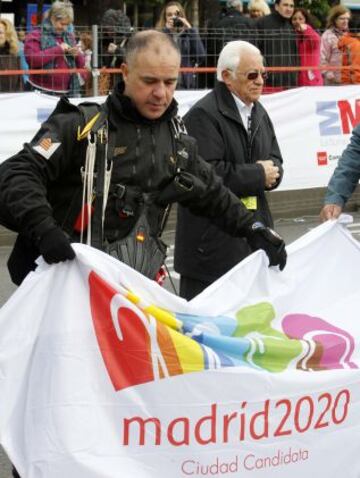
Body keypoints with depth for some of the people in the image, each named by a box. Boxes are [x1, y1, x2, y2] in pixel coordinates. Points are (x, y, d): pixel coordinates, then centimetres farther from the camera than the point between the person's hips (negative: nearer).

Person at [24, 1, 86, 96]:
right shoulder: (35, 36, -1)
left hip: (68, 92, 5)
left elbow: (81, 64, 20)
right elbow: (32, 59, -17)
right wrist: (58, 49, -16)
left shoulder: (69, 36, 16)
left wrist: (77, 55, -4)